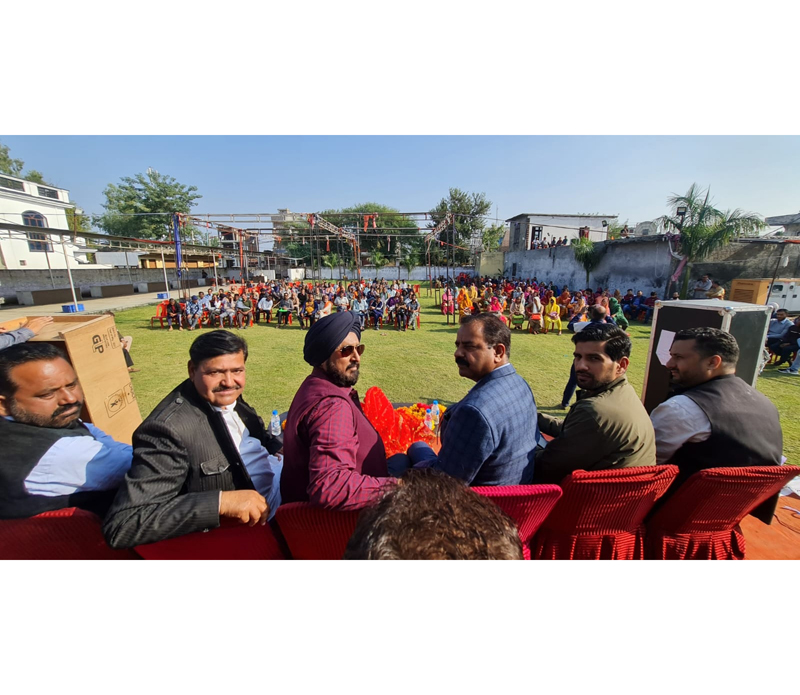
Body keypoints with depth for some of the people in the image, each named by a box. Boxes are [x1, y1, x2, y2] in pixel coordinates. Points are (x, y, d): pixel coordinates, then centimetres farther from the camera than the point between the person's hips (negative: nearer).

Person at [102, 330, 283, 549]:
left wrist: (281, 444, -3)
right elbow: (122, 527, -31)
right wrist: (221, 501, -39)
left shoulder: (226, 396, -4)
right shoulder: (169, 428, -28)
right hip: (245, 528, -7)